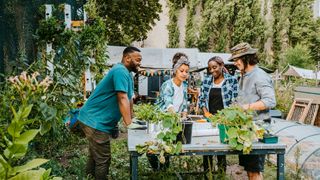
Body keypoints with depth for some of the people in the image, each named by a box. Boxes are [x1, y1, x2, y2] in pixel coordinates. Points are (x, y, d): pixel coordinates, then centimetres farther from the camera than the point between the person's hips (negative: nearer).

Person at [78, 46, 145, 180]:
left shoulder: (127, 74, 13)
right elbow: (122, 99, -24)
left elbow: (129, 99, 16)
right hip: (95, 121, -11)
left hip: (96, 120, 11)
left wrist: (131, 119, 17)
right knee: (103, 159, -4)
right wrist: (129, 124, -23)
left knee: (96, 155, 22)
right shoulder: (120, 71, -19)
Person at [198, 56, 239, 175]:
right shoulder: (206, 81, 8)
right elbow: (201, 99, 10)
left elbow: (235, 101, -4)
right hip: (209, 119, 3)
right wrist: (206, 112, -5)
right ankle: (207, 172, 19)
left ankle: (221, 172, 17)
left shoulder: (232, 80, -1)